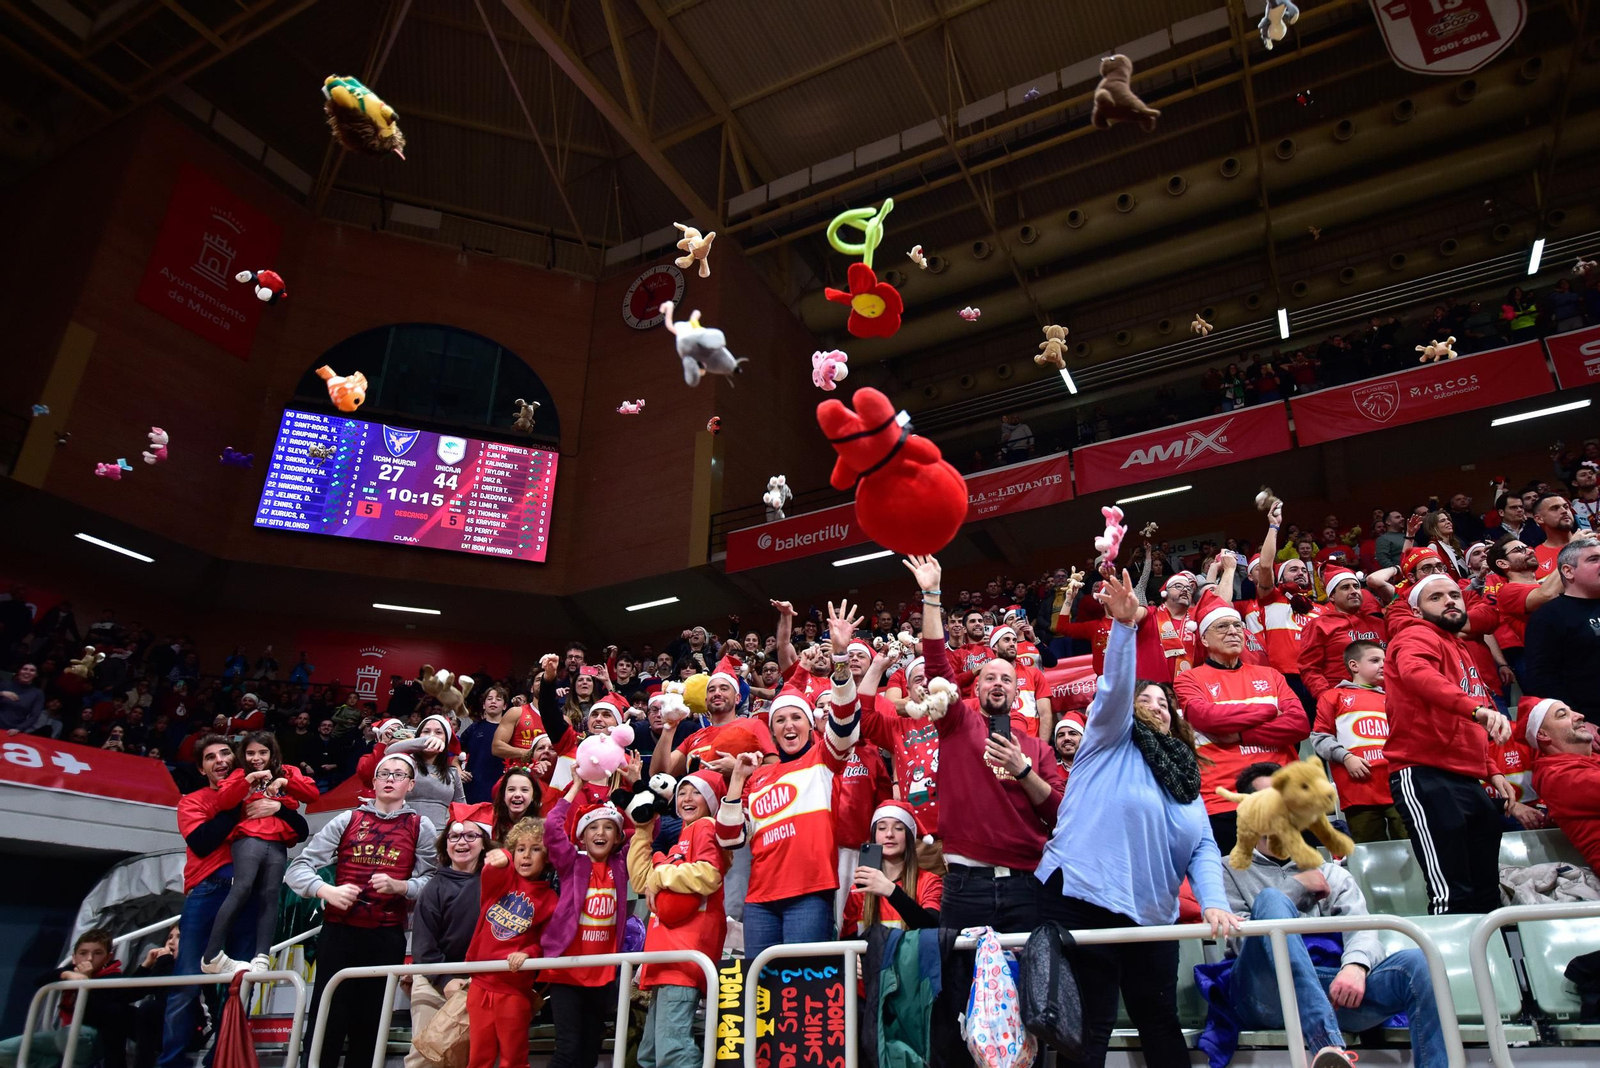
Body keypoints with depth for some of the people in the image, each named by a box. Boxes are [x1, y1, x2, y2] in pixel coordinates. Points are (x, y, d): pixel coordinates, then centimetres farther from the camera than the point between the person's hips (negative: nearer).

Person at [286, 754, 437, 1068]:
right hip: (338, 932, 0)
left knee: (369, 1022, 8)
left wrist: (398, 886, -20)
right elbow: (299, 867, 1)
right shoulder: (347, 820, 6)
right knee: (326, 1019, -1)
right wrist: (327, 891, -16)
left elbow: (432, 881, -3)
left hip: (387, 937, 0)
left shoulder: (421, 828, 5)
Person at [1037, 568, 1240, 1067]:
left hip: (1150, 918, 6)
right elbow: (1116, 688, -13)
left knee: (1161, 1026, 16)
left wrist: (1214, 902, -10)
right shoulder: (1109, 743, 4)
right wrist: (1123, 625, -27)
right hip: (1081, 903, -6)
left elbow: (1204, 851, 8)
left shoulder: (1185, 782, 19)